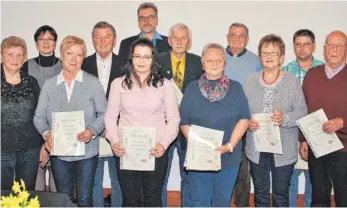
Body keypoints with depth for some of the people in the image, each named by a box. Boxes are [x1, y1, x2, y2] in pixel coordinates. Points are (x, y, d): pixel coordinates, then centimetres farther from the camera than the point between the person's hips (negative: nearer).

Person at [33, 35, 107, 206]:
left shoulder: (93, 83, -3)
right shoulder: (49, 84, 4)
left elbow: (103, 113, -2)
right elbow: (39, 116, 6)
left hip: (86, 152, -2)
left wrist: (92, 131, -19)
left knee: (84, 199, 6)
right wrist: (46, 133, -13)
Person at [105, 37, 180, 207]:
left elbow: (173, 120, 2)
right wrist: (114, 141, -9)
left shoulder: (164, 85, 1)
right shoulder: (118, 83, 3)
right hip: (126, 151, 1)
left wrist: (164, 143, -12)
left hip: (156, 152, 0)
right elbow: (110, 116, 6)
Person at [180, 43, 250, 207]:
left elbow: (243, 119, -2)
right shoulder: (192, 88, 3)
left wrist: (229, 146, -12)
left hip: (228, 158, 1)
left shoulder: (235, 88, 3)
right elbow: (184, 122, 2)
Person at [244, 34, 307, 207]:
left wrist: (284, 119, -23)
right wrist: (247, 121, -14)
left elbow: (301, 110, -6)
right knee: (260, 192, 17)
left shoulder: (292, 80, -3)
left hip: (283, 148, -2)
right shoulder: (250, 80, 5)